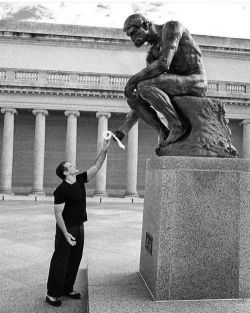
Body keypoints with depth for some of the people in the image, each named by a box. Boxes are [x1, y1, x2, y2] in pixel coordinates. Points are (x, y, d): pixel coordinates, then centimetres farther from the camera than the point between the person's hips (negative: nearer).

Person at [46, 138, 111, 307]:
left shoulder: (80, 180, 3)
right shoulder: (61, 190, -18)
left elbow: (96, 167, 3)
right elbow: (58, 214, -19)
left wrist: (104, 150, -6)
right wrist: (66, 234, -22)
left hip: (79, 227, 8)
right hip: (66, 228, -8)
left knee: (75, 260, 14)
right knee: (60, 261, 0)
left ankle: (67, 289, 27)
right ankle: (52, 293, 11)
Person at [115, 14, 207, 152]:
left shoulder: (171, 27, -7)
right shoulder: (152, 53, 15)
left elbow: (163, 65, -24)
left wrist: (133, 79, -17)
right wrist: (124, 128, 5)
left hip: (195, 82, -8)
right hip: (178, 89, 8)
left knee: (144, 86, -27)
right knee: (133, 98, -2)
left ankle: (177, 125, -18)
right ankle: (165, 134, -5)